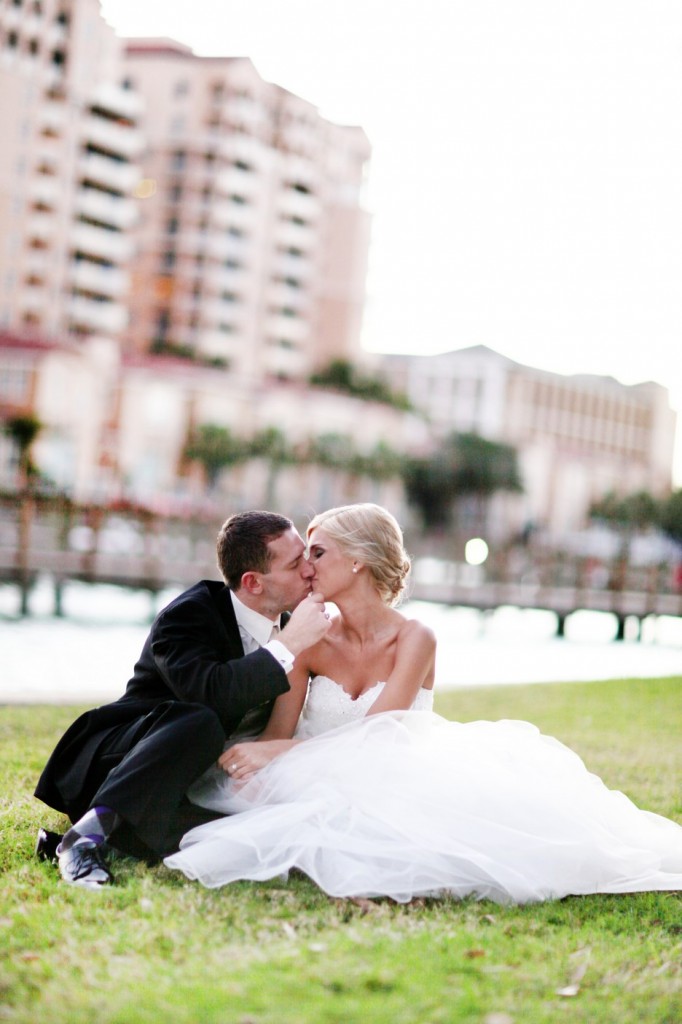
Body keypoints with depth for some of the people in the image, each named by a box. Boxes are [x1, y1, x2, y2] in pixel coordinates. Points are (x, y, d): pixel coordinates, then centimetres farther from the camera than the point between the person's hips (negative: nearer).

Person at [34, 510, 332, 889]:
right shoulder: (188, 615, -17)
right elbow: (206, 692, -37)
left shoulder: (284, 625, 4)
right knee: (200, 723, -38)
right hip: (112, 766, -7)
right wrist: (288, 646, -33)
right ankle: (88, 832, -38)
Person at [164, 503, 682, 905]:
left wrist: (276, 753, -27)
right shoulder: (311, 642, 0)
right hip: (330, 785, 3)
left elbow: (371, 736, -18)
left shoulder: (414, 640, -11)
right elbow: (276, 733, -7)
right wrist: (249, 765, -31)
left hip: (402, 782, -3)